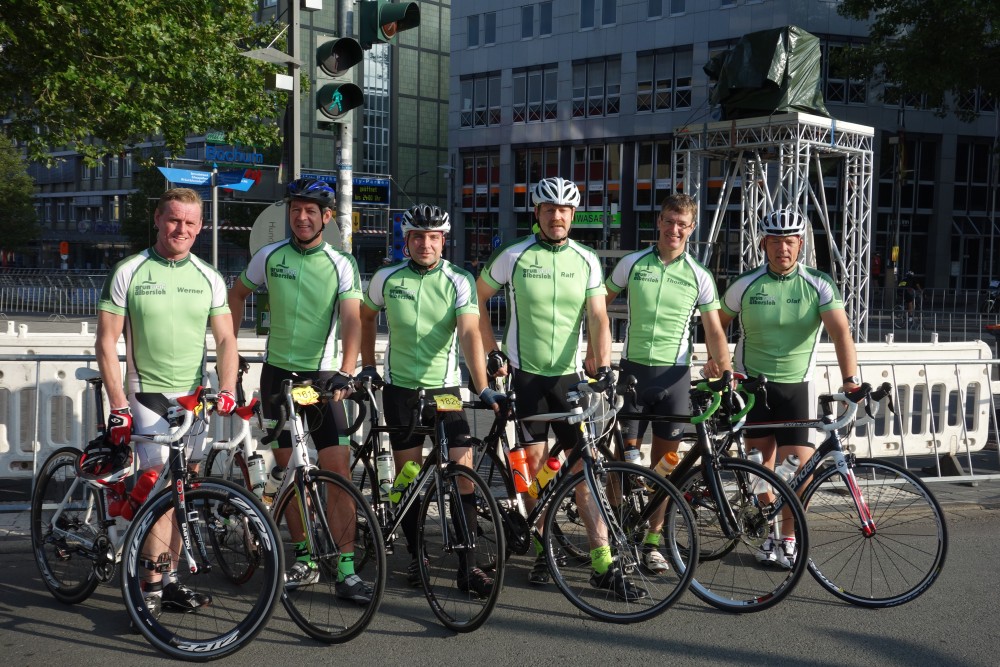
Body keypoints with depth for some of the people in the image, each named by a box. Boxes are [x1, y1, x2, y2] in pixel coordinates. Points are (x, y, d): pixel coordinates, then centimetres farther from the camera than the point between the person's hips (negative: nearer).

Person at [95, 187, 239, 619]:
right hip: (147, 396, -3)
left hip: (194, 398, 4)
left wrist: (226, 390, -9)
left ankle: (170, 581, 19)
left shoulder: (209, 278, 8)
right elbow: (106, 343, -3)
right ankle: (151, 589, -2)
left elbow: (225, 340, 7)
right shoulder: (128, 273, -2)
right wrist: (118, 406, -10)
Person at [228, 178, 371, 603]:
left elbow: (352, 322, -14)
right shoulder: (269, 257, 3)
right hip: (278, 373, 2)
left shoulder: (341, 264, -3)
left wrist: (345, 373, -29)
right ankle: (305, 559, 19)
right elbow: (237, 294, 19)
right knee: (288, 468, 6)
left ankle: (345, 569, -4)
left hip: (323, 376, -2)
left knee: (338, 468, -9)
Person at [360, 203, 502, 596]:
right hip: (400, 388, 1)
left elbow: (469, 334, -20)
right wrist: (367, 366, 12)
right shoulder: (387, 279, -1)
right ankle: (415, 556, 24)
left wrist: (483, 389, -30)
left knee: (464, 473, -7)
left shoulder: (459, 281, -8)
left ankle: (468, 567, 2)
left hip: (445, 388, -1)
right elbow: (366, 317, 18)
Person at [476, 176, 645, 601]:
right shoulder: (514, 256, -2)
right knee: (535, 460, -2)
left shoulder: (586, 261, 4)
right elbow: (476, 300, 7)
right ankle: (542, 550, 16)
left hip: (570, 374, 2)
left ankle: (603, 565, 1)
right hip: (525, 374, -1)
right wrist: (493, 352, 2)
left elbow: (598, 319, -3)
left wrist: (603, 367, -17)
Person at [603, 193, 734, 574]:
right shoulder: (632, 264, 3)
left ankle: (652, 540, 16)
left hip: (674, 373, 0)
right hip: (633, 369, 0)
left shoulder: (699, 277, 2)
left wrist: (728, 374, -12)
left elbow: (714, 332, 2)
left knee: (664, 461, 4)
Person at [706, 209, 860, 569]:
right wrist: (715, 358, 0)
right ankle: (769, 532, 22)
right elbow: (719, 323, 12)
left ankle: (789, 537, 14)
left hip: (796, 386, 0)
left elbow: (840, 331, -16)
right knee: (761, 462, 3)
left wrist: (850, 380, -29)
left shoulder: (818, 284, -6)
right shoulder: (746, 284, -3)